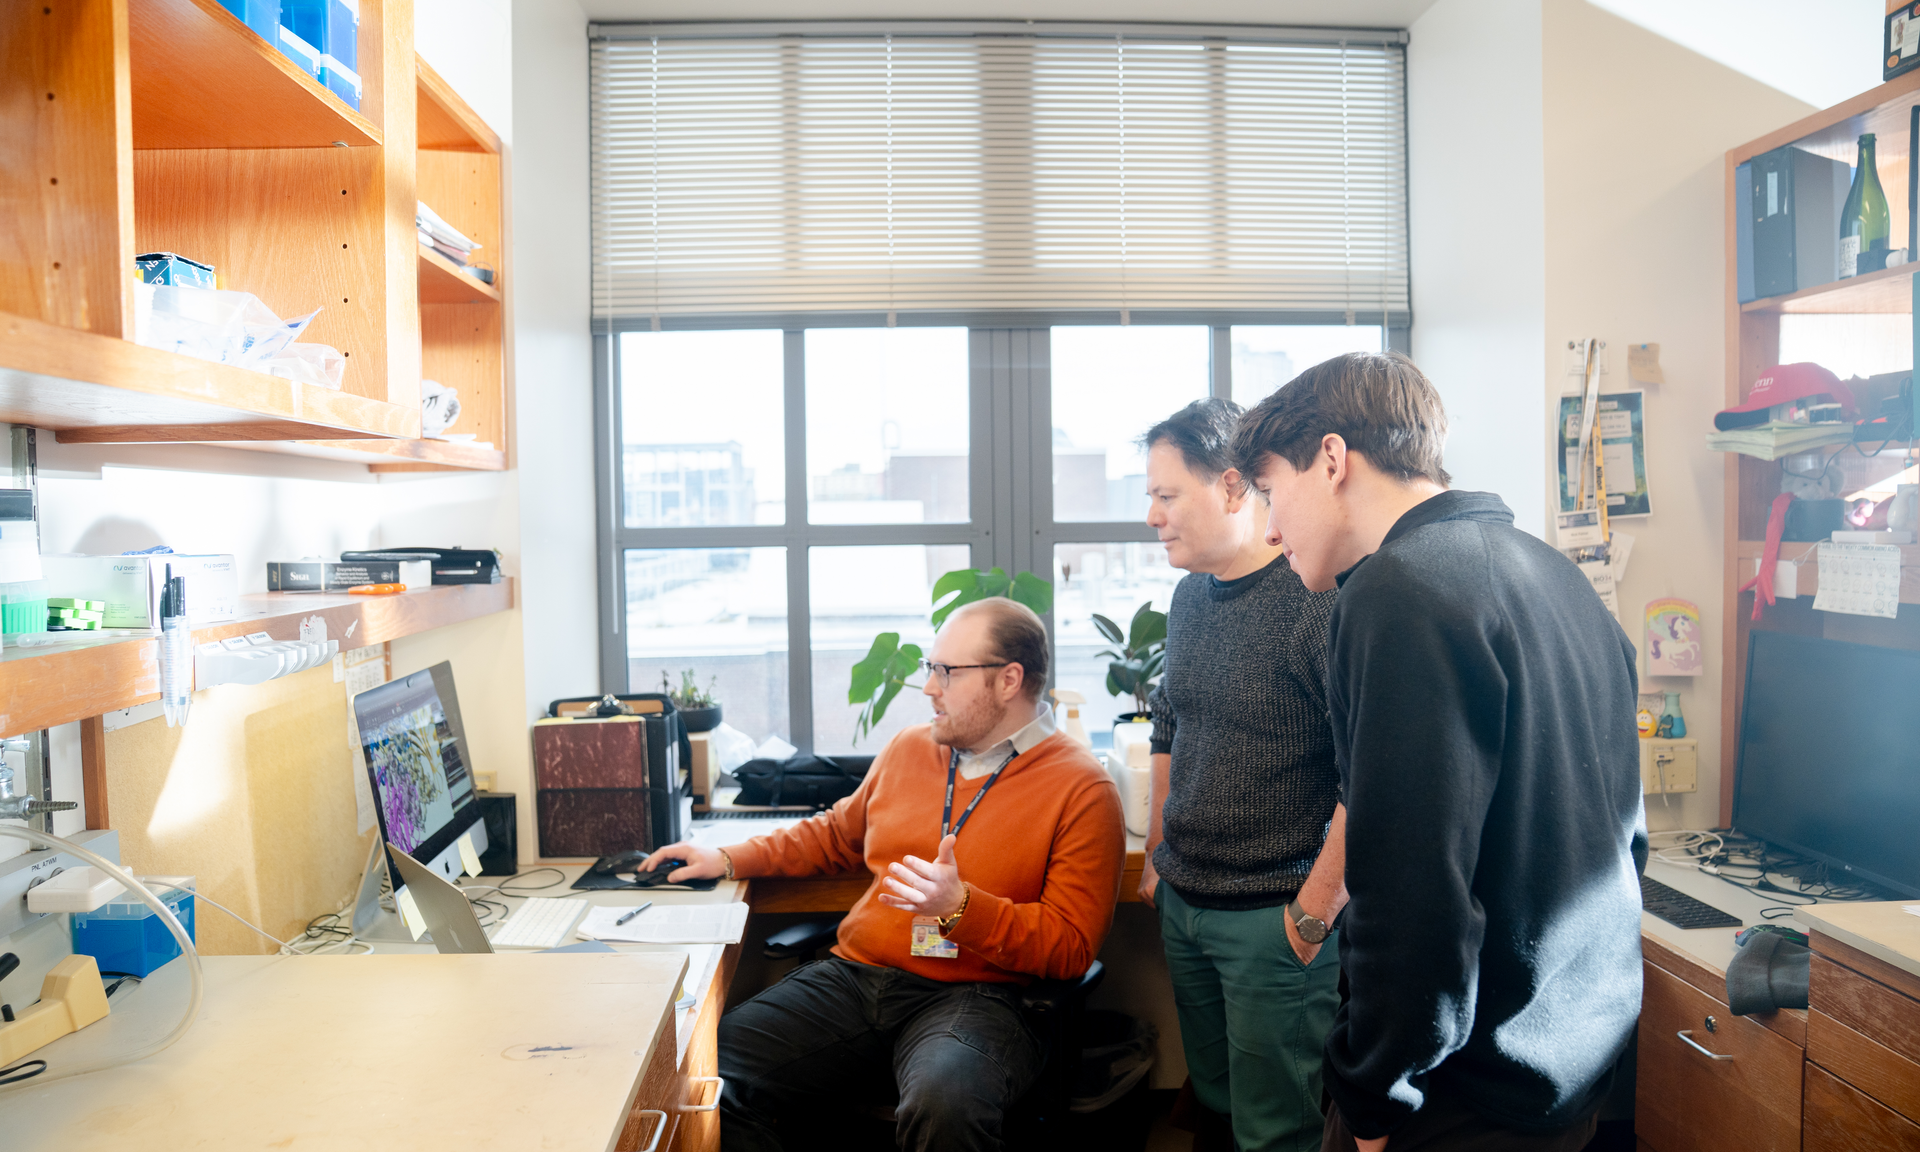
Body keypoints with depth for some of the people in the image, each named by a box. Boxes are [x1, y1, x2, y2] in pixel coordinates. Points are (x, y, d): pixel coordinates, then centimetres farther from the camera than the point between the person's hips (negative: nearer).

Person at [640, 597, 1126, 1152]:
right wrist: (729, 860, 21)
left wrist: (961, 907, -19)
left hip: (973, 996, -5)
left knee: (944, 1102, -38)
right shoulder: (908, 748, 15)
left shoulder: (1083, 789, -4)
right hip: (853, 977, 5)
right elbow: (836, 834, 31)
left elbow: (1070, 947, -8)